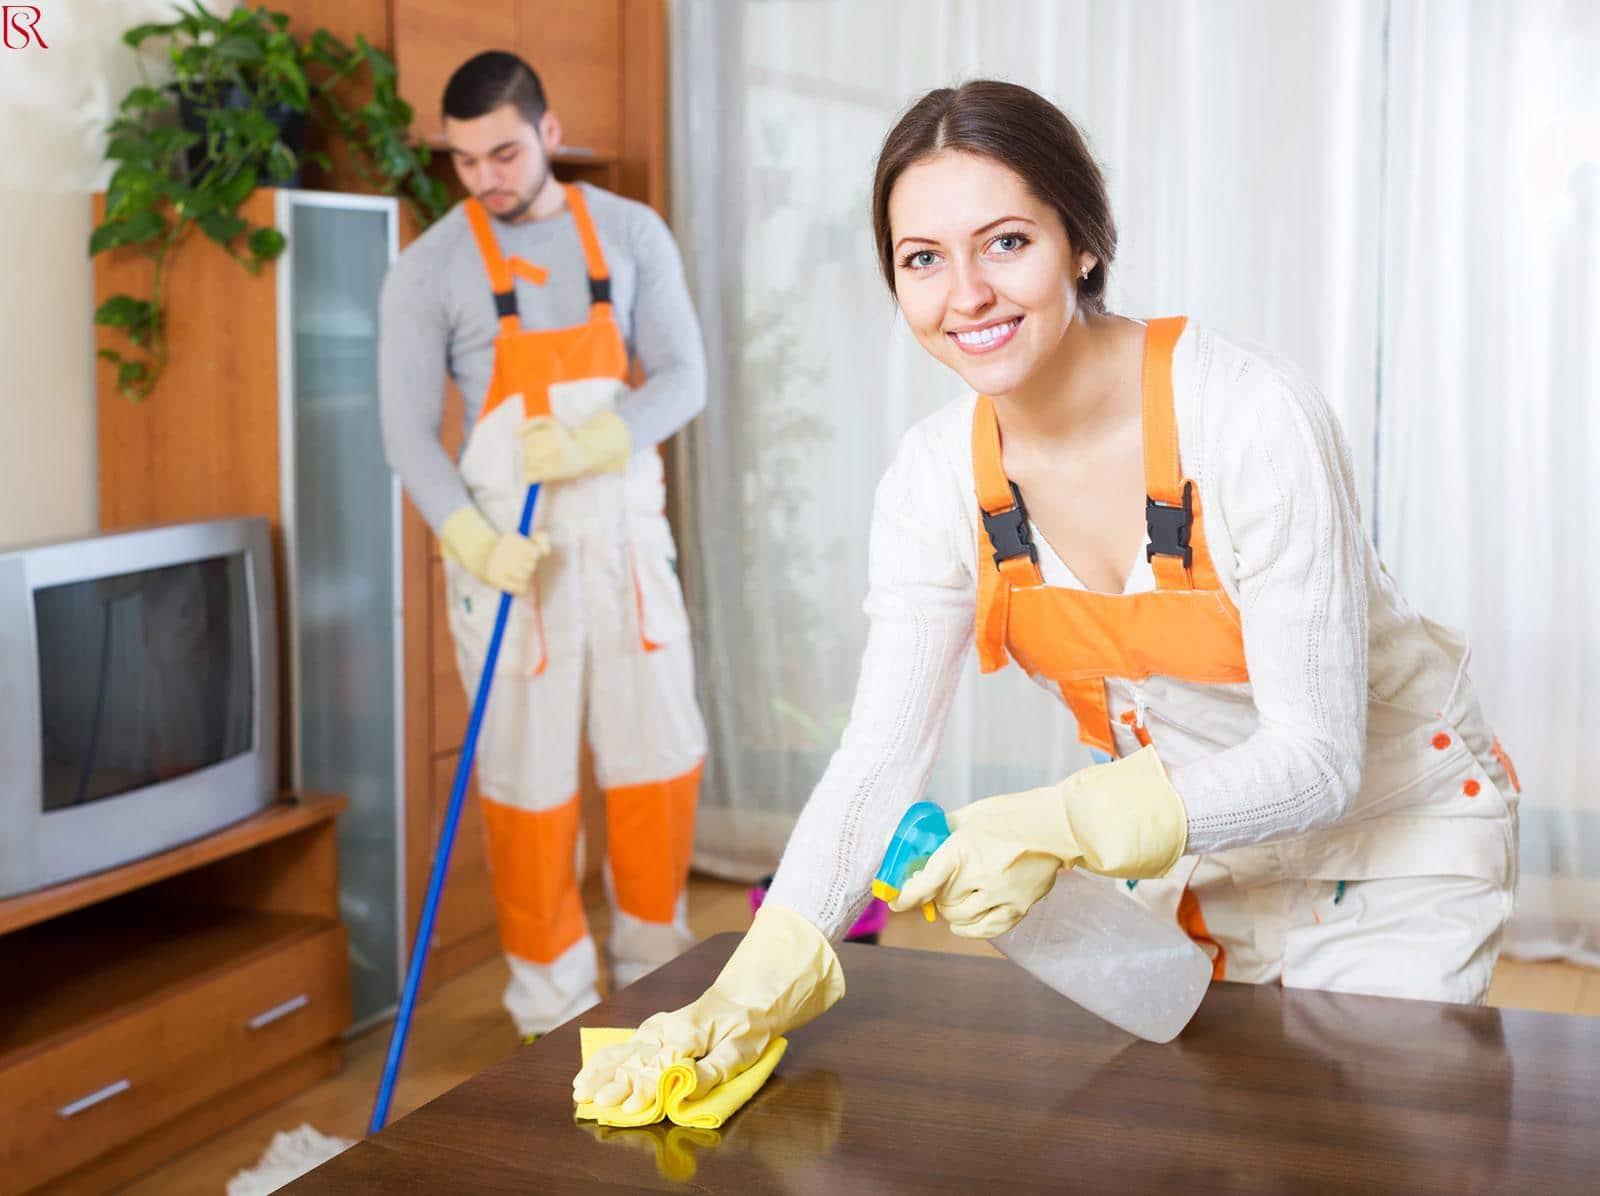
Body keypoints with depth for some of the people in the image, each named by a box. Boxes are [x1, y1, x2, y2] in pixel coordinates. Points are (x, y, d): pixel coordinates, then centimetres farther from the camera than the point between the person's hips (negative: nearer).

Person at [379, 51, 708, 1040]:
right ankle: (553, 995, 18)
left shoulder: (632, 235, 2)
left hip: (625, 536, 3)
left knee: (663, 754, 7)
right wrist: (474, 540, -22)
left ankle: (654, 962, 28)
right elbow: (410, 433, -5)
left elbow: (684, 380, -2)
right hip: (508, 554, -2)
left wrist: (591, 443, -21)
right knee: (531, 773, 3)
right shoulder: (429, 271, -4)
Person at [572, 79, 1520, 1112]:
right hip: (1182, 835, 4)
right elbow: (881, 757, -14)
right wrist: (758, 985, -26)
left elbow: (1314, 759, -28)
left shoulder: (1255, 421, -30)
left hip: (1391, 827, -4)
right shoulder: (938, 476, -14)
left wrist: (1062, 828, -40)